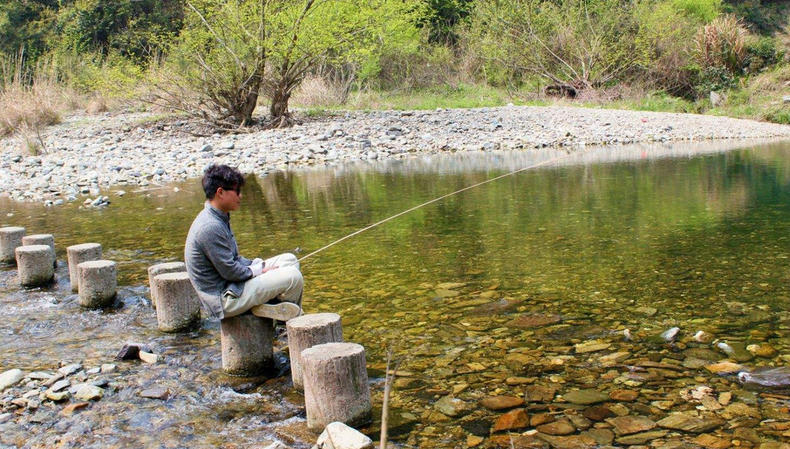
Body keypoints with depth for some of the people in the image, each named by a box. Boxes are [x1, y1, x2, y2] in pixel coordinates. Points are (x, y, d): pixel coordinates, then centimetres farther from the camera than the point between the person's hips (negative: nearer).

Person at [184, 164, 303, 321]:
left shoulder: (218, 219, 9)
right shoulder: (210, 227, -25)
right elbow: (229, 271, -23)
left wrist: (259, 265, 3)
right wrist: (260, 270, -9)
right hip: (224, 300, -11)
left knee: (289, 260, 11)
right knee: (293, 277, -18)